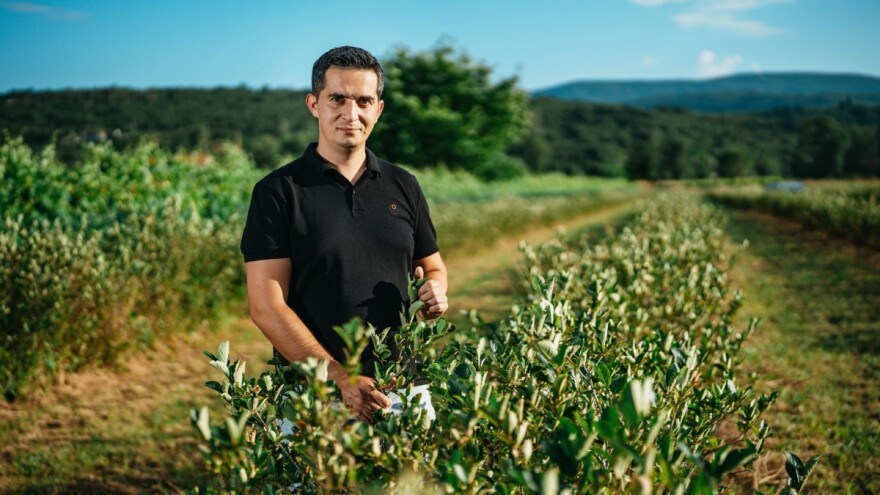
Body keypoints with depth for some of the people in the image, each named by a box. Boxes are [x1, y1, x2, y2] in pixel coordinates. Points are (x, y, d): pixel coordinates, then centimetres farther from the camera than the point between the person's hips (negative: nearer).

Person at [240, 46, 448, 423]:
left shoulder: (403, 187, 8)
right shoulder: (278, 192, -5)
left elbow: (432, 266, 19)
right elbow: (266, 307, -10)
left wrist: (435, 292, -6)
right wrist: (340, 378, -19)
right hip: (311, 390, -3)